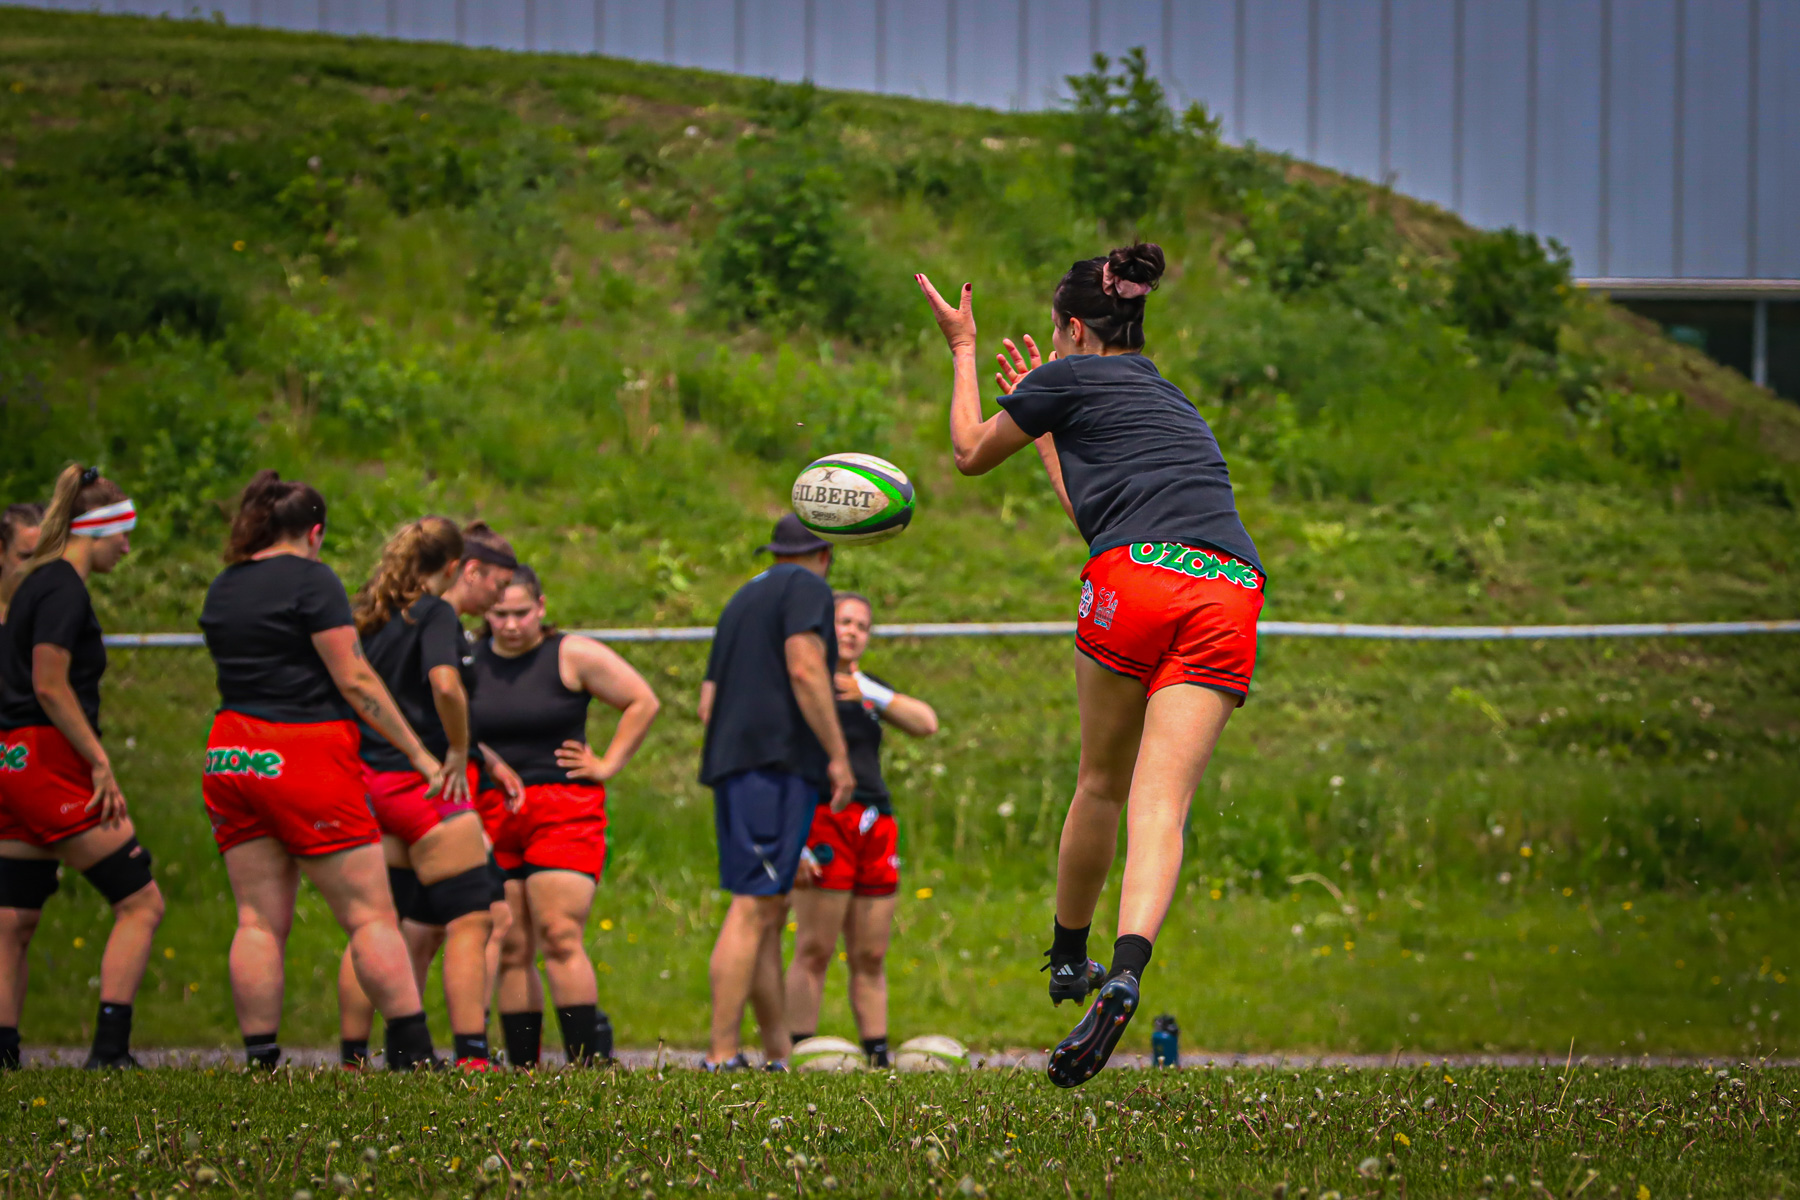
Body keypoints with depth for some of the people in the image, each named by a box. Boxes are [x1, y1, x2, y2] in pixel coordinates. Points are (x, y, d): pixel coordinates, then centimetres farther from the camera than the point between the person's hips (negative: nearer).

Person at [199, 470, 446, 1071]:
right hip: (306, 758, -6)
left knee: (258, 920, 6)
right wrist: (419, 753, -7)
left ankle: (259, 1059, 0)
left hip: (231, 755, 7)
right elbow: (355, 681, -11)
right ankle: (413, 1051, -5)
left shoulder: (221, 591, 13)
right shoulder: (310, 580, -8)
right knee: (370, 914, -3)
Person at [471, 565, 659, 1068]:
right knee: (510, 951, 2)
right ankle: (523, 1068, 4)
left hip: (563, 812, -4)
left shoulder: (572, 656, -2)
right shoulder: (469, 661, 8)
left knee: (560, 940, -14)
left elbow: (643, 703, 3)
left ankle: (587, 1059, -14)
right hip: (492, 814, 4)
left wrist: (607, 765, -1)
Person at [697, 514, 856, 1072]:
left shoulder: (744, 598, 26)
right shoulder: (806, 587, 1)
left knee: (769, 912, 10)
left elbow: (708, 701, 24)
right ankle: (722, 1055, -20)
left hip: (733, 766, 9)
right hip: (778, 761, -9)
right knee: (754, 908, -13)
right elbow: (805, 669, -13)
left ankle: (780, 1056, 9)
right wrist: (839, 756, -13)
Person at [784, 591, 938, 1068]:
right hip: (825, 818, -7)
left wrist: (868, 692, -4)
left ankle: (877, 1056, 6)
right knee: (814, 951, -12)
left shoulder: (870, 690, 22)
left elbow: (926, 723, 7)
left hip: (876, 826, 7)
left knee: (871, 956, 6)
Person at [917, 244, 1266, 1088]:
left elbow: (972, 452, 27)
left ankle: (1067, 957, 31)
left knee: (1101, 783, 17)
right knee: (1160, 802, -9)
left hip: (1135, 577, -4)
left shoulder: (1074, 376, 14)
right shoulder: (1172, 402, 34)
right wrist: (1038, 415, 56)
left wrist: (962, 349, 40)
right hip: (1229, 594, 4)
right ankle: (1125, 969, -31)